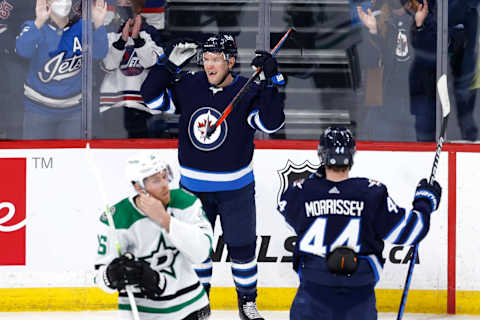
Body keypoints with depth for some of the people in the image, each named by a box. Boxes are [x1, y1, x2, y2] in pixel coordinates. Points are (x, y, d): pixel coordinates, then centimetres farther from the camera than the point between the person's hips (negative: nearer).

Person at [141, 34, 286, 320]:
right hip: (194, 186, 3)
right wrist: (169, 65, -10)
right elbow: (152, 97, 0)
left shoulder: (247, 92, -11)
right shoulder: (189, 87, -2)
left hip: (236, 188, -3)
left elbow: (271, 122, -23)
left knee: (242, 247, 6)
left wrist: (272, 80, -30)